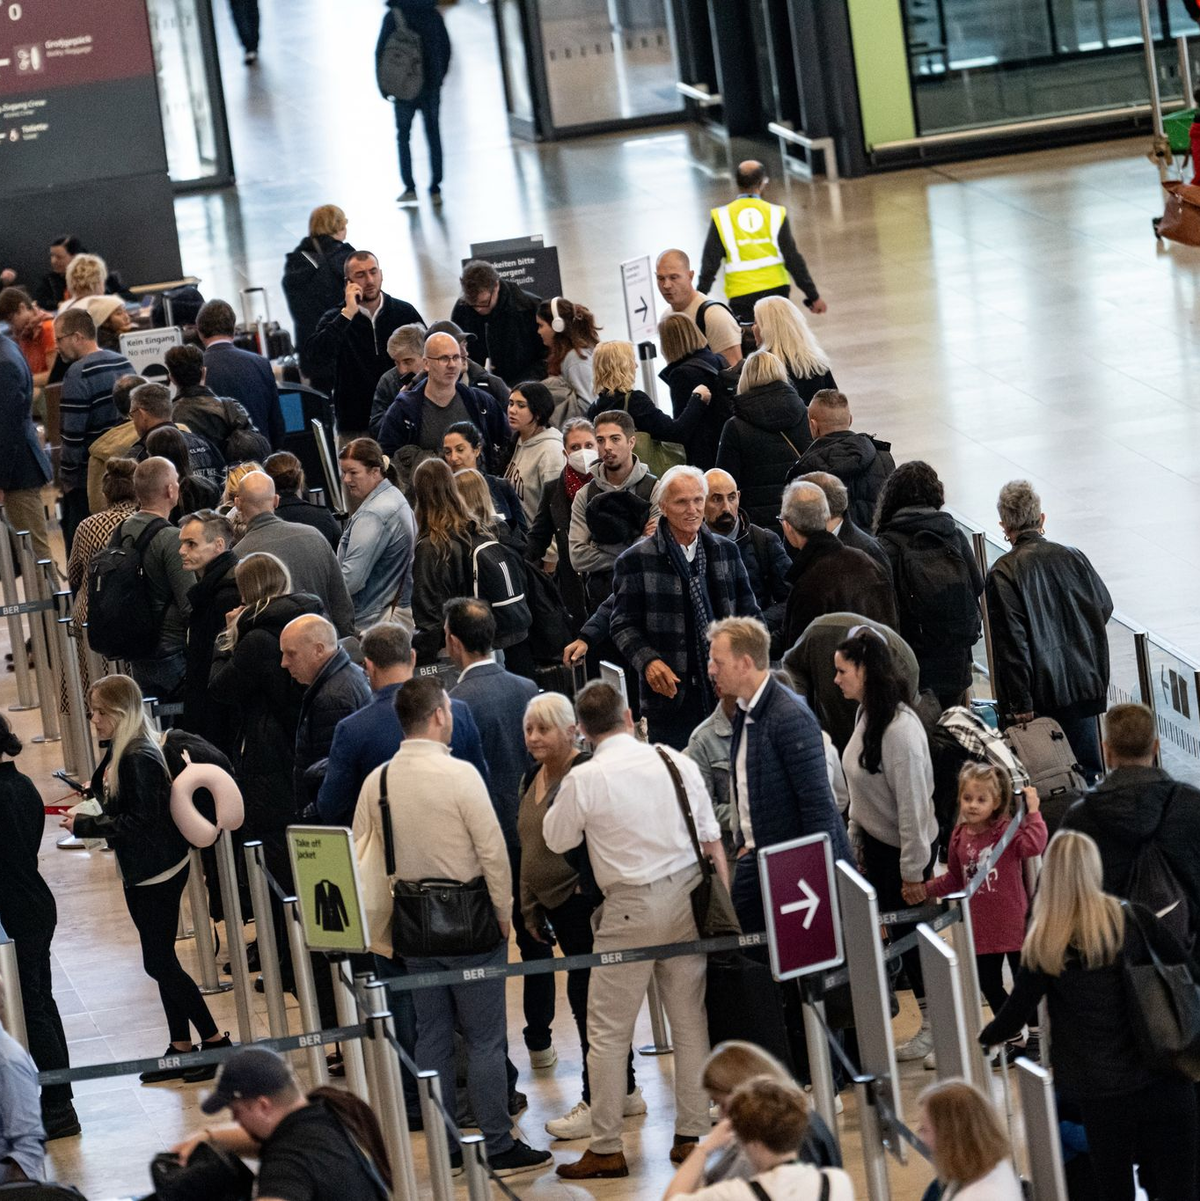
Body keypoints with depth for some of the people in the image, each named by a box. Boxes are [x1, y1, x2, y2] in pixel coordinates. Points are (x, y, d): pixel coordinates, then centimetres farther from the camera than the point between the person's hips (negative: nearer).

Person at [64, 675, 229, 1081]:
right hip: (141, 872, 10)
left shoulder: (140, 758, -22)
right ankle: (181, 1048, 24)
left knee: (159, 962, -4)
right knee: (162, 960, 15)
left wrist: (85, 825, -21)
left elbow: (140, 820, -25)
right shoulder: (119, 753, 6)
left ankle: (214, 1040, 5)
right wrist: (99, 791, 3)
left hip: (159, 871, -10)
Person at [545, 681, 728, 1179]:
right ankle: (692, 1133, 16)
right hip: (688, 896, 5)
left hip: (631, 909, -4)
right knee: (690, 1021, 12)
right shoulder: (676, 762, 3)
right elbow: (712, 840, 7)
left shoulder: (584, 779, -10)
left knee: (608, 1031, 3)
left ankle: (606, 1148, 4)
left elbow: (556, 838, 4)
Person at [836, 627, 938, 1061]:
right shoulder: (866, 715, 1)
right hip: (875, 844, 8)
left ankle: (934, 1025, 19)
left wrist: (913, 872, -18)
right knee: (899, 934, 13)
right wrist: (856, 843, 12)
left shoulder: (900, 728, -26)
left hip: (904, 848, -8)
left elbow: (913, 803, -22)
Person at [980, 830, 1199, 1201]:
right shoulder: (1132, 919, -3)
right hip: (1163, 1075, 0)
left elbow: (1018, 1012, 1)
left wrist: (987, 1035, 21)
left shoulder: (1043, 944, -4)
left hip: (1100, 1090, 1)